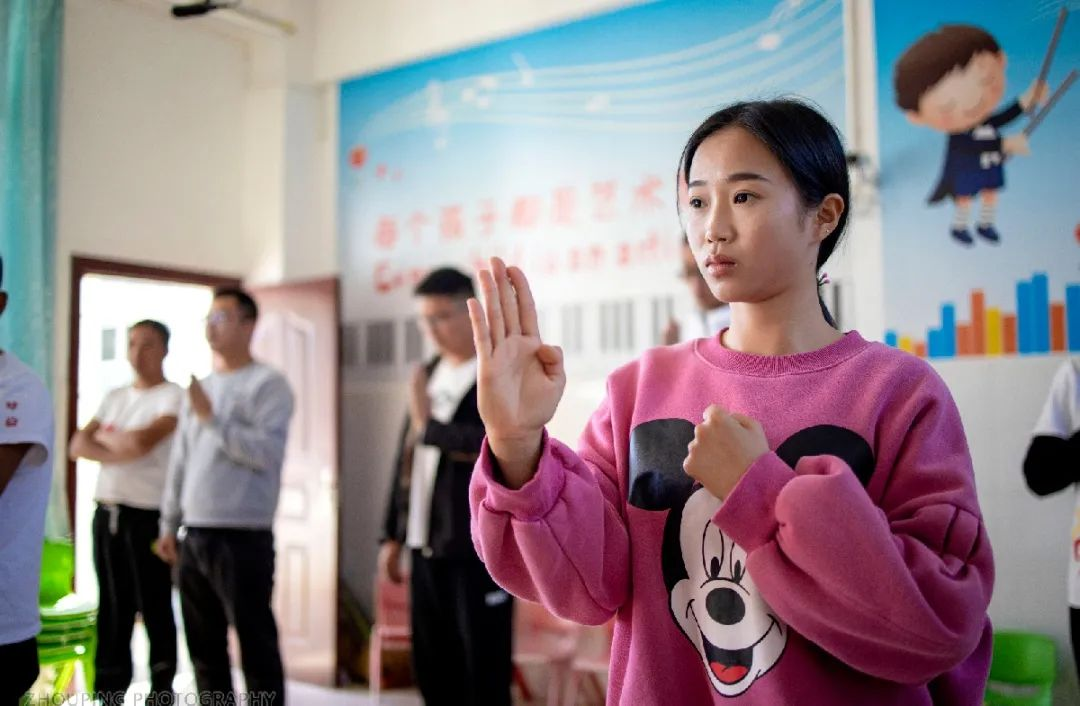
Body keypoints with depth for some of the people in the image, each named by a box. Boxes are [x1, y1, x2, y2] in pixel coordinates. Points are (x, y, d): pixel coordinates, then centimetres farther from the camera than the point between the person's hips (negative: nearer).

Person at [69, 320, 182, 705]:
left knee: (154, 606, 0)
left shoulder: (173, 396, -5)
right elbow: (78, 445, 5)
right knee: (112, 607, 11)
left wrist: (104, 435, -2)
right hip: (106, 511, 6)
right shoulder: (114, 396, 16)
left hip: (147, 514, -6)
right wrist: (121, 450, -12)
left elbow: (143, 441, -20)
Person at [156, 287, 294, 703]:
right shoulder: (199, 387, 17)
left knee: (256, 647, -3)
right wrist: (169, 524, 19)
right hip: (194, 537, 7)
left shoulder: (267, 384, -6)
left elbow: (268, 452, -19)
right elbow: (180, 461, 20)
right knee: (205, 648, 14)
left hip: (243, 539, -7)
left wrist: (212, 418, -17)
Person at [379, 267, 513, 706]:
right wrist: (393, 534, 15)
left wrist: (428, 426, -15)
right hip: (427, 546, 7)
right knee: (433, 667, 13)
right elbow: (406, 457, 16)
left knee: (484, 669, 0)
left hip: (480, 545, -7)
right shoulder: (429, 374, 14)